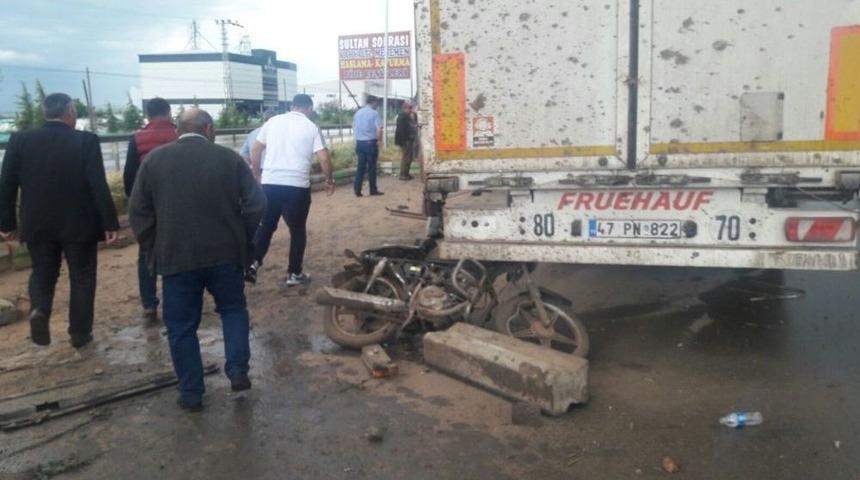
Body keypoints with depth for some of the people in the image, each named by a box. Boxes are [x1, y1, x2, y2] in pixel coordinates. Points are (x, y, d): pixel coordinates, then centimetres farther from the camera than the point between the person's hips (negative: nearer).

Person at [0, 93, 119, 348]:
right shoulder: (87, 141, -11)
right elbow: (99, 186, -15)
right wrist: (110, 223, -9)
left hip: (37, 225, 2)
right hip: (79, 224, -2)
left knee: (42, 273, 20)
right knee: (82, 277, 13)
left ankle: (39, 310, -6)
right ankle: (80, 332, 19)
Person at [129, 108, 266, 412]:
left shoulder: (154, 160, 3)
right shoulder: (230, 158, 2)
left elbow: (138, 212, 2)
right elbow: (256, 204, -2)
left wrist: (153, 250, 12)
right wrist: (242, 241, 10)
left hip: (176, 257, 0)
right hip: (225, 253, 1)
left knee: (181, 326, 10)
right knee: (233, 309, 21)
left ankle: (191, 394, 14)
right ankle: (238, 370, 10)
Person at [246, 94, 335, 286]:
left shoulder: (273, 121, 9)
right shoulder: (311, 127, 2)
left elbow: (255, 151, 11)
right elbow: (324, 158, -3)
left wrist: (257, 175, 23)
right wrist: (329, 180, 12)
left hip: (270, 183, 3)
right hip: (297, 186, -3)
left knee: (265, 227, 16)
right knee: (298, 230, 12)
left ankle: (253, 263, 3)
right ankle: (294, 273, 17)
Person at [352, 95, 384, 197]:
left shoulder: (358, 113, 9)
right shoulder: (374, 113, -10)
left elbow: (354, 127, 18)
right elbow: (379, 129, -17)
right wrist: (379, 140, -3)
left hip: (359, 142, 5)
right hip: (371, 142, -5)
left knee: (361, 166, 8)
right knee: (371, 167, 3)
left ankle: (357, 190, 6)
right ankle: (373, 190, 11)